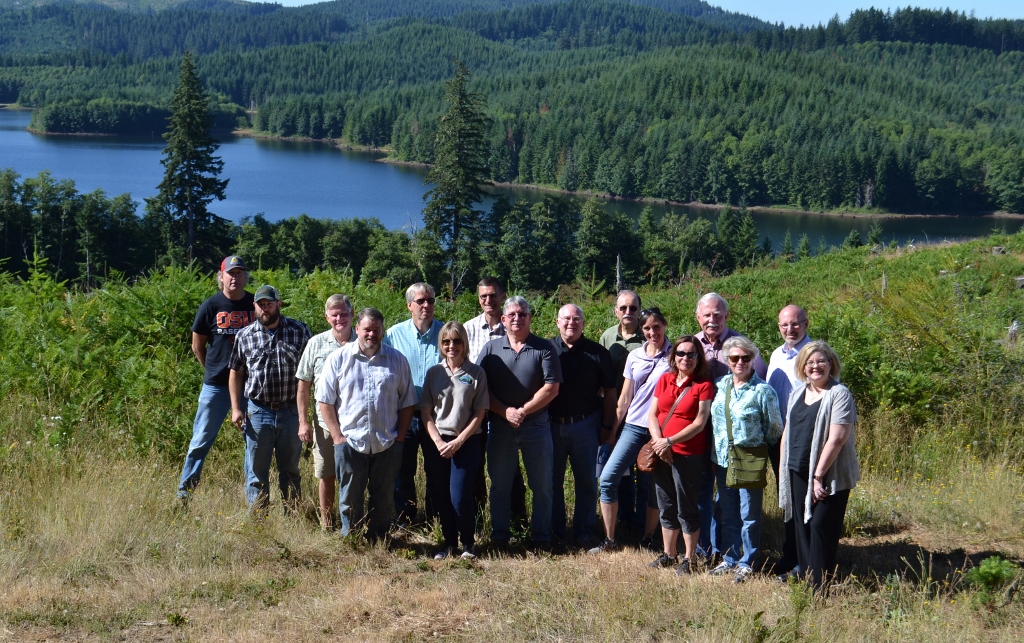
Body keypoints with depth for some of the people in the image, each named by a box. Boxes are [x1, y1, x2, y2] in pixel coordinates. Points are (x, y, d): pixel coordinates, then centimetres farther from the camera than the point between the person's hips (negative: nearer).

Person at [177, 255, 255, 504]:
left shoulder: (256, 305, 0)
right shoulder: (211, 306, -3)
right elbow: (197, 346, 6)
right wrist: (214, 370, 8)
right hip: (216, 386, -1)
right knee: (201, 441, 4)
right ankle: (185, 491, 13)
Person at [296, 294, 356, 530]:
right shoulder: (316, 344, 0)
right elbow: (304, 385, 5)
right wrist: (303, 422, 1)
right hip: (325, 421, 1)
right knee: (326, 475, 10)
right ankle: (326, 524, 23)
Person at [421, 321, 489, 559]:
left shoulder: (476, 373, -1)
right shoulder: (434, 373, 6)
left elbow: (479, 413, -2)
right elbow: (425, 411, 6)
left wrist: (458, 442, -9)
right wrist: (438, 442, -6)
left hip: (467, 443, -3)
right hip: (438, 443, 3)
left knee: (460, 497, -10)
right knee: (442, 498, 6)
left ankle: (467, 544, 9)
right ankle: (449, 543, 22)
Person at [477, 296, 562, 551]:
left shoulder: (543, 348, 1)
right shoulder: (491, 349, 5)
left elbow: (551, 388, -5)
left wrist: (523, 411, -13)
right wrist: (506, 411, -13)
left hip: (536, 426, -1)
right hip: (500, 426, 1)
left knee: (542, 485, 4)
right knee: (500, 484, 9)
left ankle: (541, 537, 14)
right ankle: (499, 536, 19)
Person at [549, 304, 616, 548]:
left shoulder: (597, 353, 2)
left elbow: (609, 392, 5)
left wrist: (606, 425, 1)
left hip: (585, 425, 0)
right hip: (552, 425, 1)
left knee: (586, 481, 5)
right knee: (552, 480, 7)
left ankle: (584, 532, 14)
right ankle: (554, 532, 17)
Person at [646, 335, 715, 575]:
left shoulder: (704, 385, -6)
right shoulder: (664, 380, 9)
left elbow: (699, 423, -12)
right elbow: (652, 415, 6)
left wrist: (669, 441, -16)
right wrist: (658, 442, -10)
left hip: (689, 455, -5)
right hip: (661, 454, 5)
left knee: (686, 509, 1)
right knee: (666, 508, 14)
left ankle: (689, 559, 12)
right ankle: (668, 554, 26)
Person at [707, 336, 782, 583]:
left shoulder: (762, 390, -10)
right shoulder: (720, 386, 7)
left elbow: (775, 429, -5)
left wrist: (758, 446, 1)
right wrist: (716, 449, 10)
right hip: (722, 460, 6)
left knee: (749, 516, 4)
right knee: (726, 514, 13)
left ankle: (746, 563, 15)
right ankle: (729, 559, 25)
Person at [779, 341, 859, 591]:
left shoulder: (839, 394, -11)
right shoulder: (797, 392, 12)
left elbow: (836, 439, -17)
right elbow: (788, 431, 19)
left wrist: (818, 475, -18)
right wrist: (783, 466, 11)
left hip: (830, 474, -7)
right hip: (798, 472, 7)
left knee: (821, 527, -6)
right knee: (802, 526, 10)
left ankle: (820, 587, 2)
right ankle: (805, 578, 20)